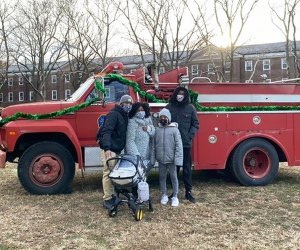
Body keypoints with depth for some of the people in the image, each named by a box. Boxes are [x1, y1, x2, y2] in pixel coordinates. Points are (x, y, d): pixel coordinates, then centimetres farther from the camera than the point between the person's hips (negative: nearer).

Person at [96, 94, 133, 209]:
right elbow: (106, 131, -26)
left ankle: (113, 196, 24)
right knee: (108, 173, -6)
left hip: (117, 149, 9)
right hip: (109, 149, -9)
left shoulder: (124, 117, 16)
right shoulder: (114, 114, -13)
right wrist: (107, 148, -37)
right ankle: (107, 199, -1)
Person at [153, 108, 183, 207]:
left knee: (173, 177, 5)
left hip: (171, 159, -3)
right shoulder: (157, 130, 6)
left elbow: (178, 145, -10)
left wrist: (177, 158, -16)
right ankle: (164, 195, 27)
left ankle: (175, 197, 16)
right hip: (161, 159, 4)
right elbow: (154, 145, 10)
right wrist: (153, 158, 9)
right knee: (162, 177, 12)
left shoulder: (174, 129, -6)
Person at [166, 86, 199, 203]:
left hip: (186, 143, 0)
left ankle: (188, 192, 15)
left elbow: (195, 124, 6)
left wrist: (190, 135, -7)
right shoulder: (169, 107, 2)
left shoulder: (190, 108, 3)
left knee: (187, 168, 5)